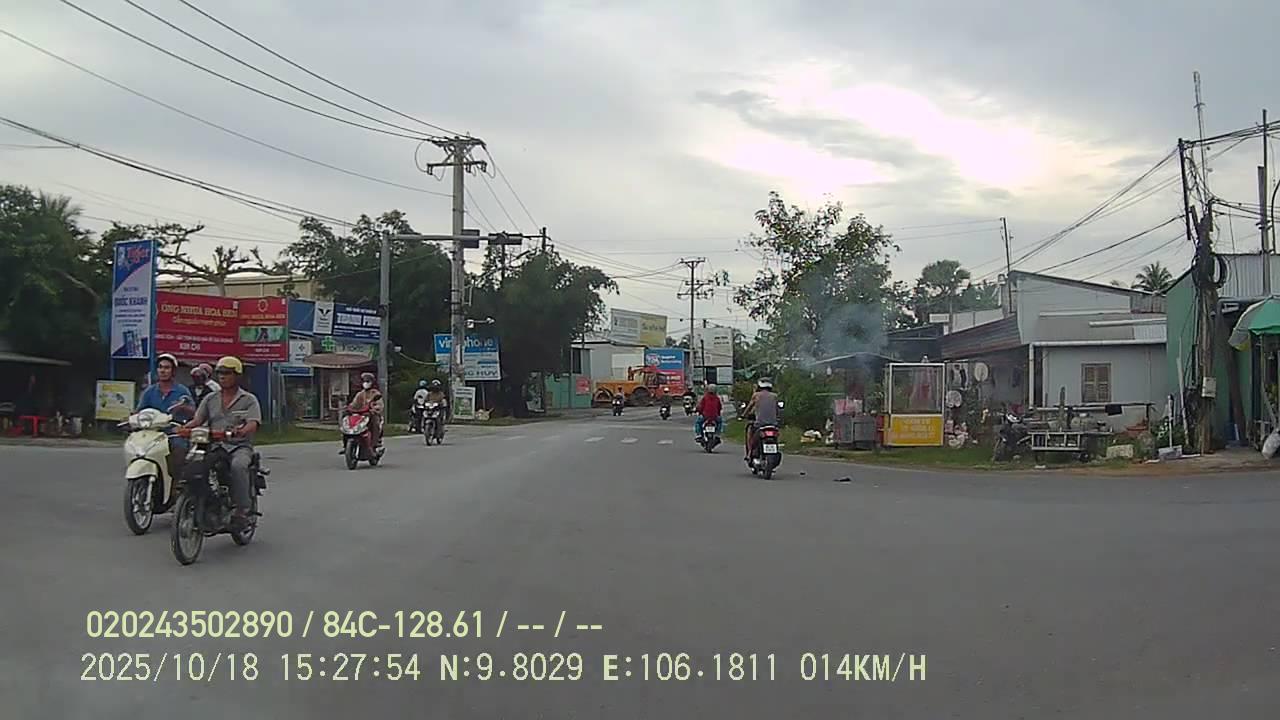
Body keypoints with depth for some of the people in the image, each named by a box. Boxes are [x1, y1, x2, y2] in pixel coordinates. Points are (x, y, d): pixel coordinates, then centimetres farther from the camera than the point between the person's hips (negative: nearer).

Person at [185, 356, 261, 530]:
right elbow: (197, 419, 9)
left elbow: (253, 423, -10)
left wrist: (242, 430, -34)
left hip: (240, 446, -4)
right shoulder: (210, 398, 19)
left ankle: (241, 510, -31)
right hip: (214, 446, 4)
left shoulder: (248, 399, 6)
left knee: (238, 465, -37)